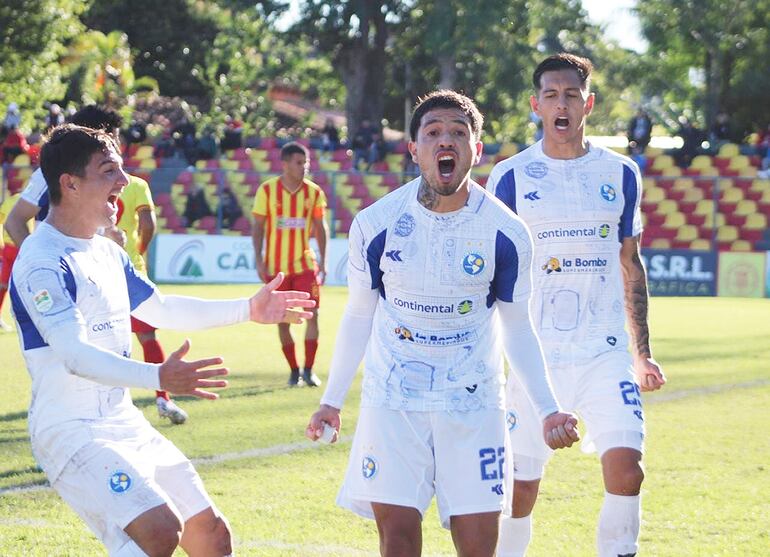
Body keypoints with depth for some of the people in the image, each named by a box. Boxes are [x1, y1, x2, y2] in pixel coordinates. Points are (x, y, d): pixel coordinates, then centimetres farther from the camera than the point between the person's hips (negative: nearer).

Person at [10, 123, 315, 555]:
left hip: (125, 423, 9)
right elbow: (74, 355, -29)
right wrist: (158, 378, -42)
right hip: (71, 433, -9)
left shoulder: (107, 252, 12)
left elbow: (161, 309, 27)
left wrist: (248, 309, 24)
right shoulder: (41, 263, -18)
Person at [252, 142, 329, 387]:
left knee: (312, 314, -11)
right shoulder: (267, 190, -5)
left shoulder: (314, 191, 0)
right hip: (275, 266, -1)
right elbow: (258, 226, -1)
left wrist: (323, 260, 2)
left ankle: (308, 370, -2)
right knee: (282, 321, 4)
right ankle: (294, 371, 18)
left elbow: (320, 226, 8)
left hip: (305, 264, 1)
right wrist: (259, 261, -6)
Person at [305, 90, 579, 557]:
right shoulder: (376, 224, -6)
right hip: (393, 400, 0)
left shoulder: (506, 233, -7)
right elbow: (359, 315, 7)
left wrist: (548, 409, -2)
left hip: (474, 403, 0)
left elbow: (517, 327, 4)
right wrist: (332, 400, 10)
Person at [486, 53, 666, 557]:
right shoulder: (511, 176, 0)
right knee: (520, 486, 2)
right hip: (535, 352, -1)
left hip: (606, 350, 1)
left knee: (626, 468, -16)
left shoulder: (620, 174, 7)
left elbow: (630, 265, 15)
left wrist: (643, 353, 12)